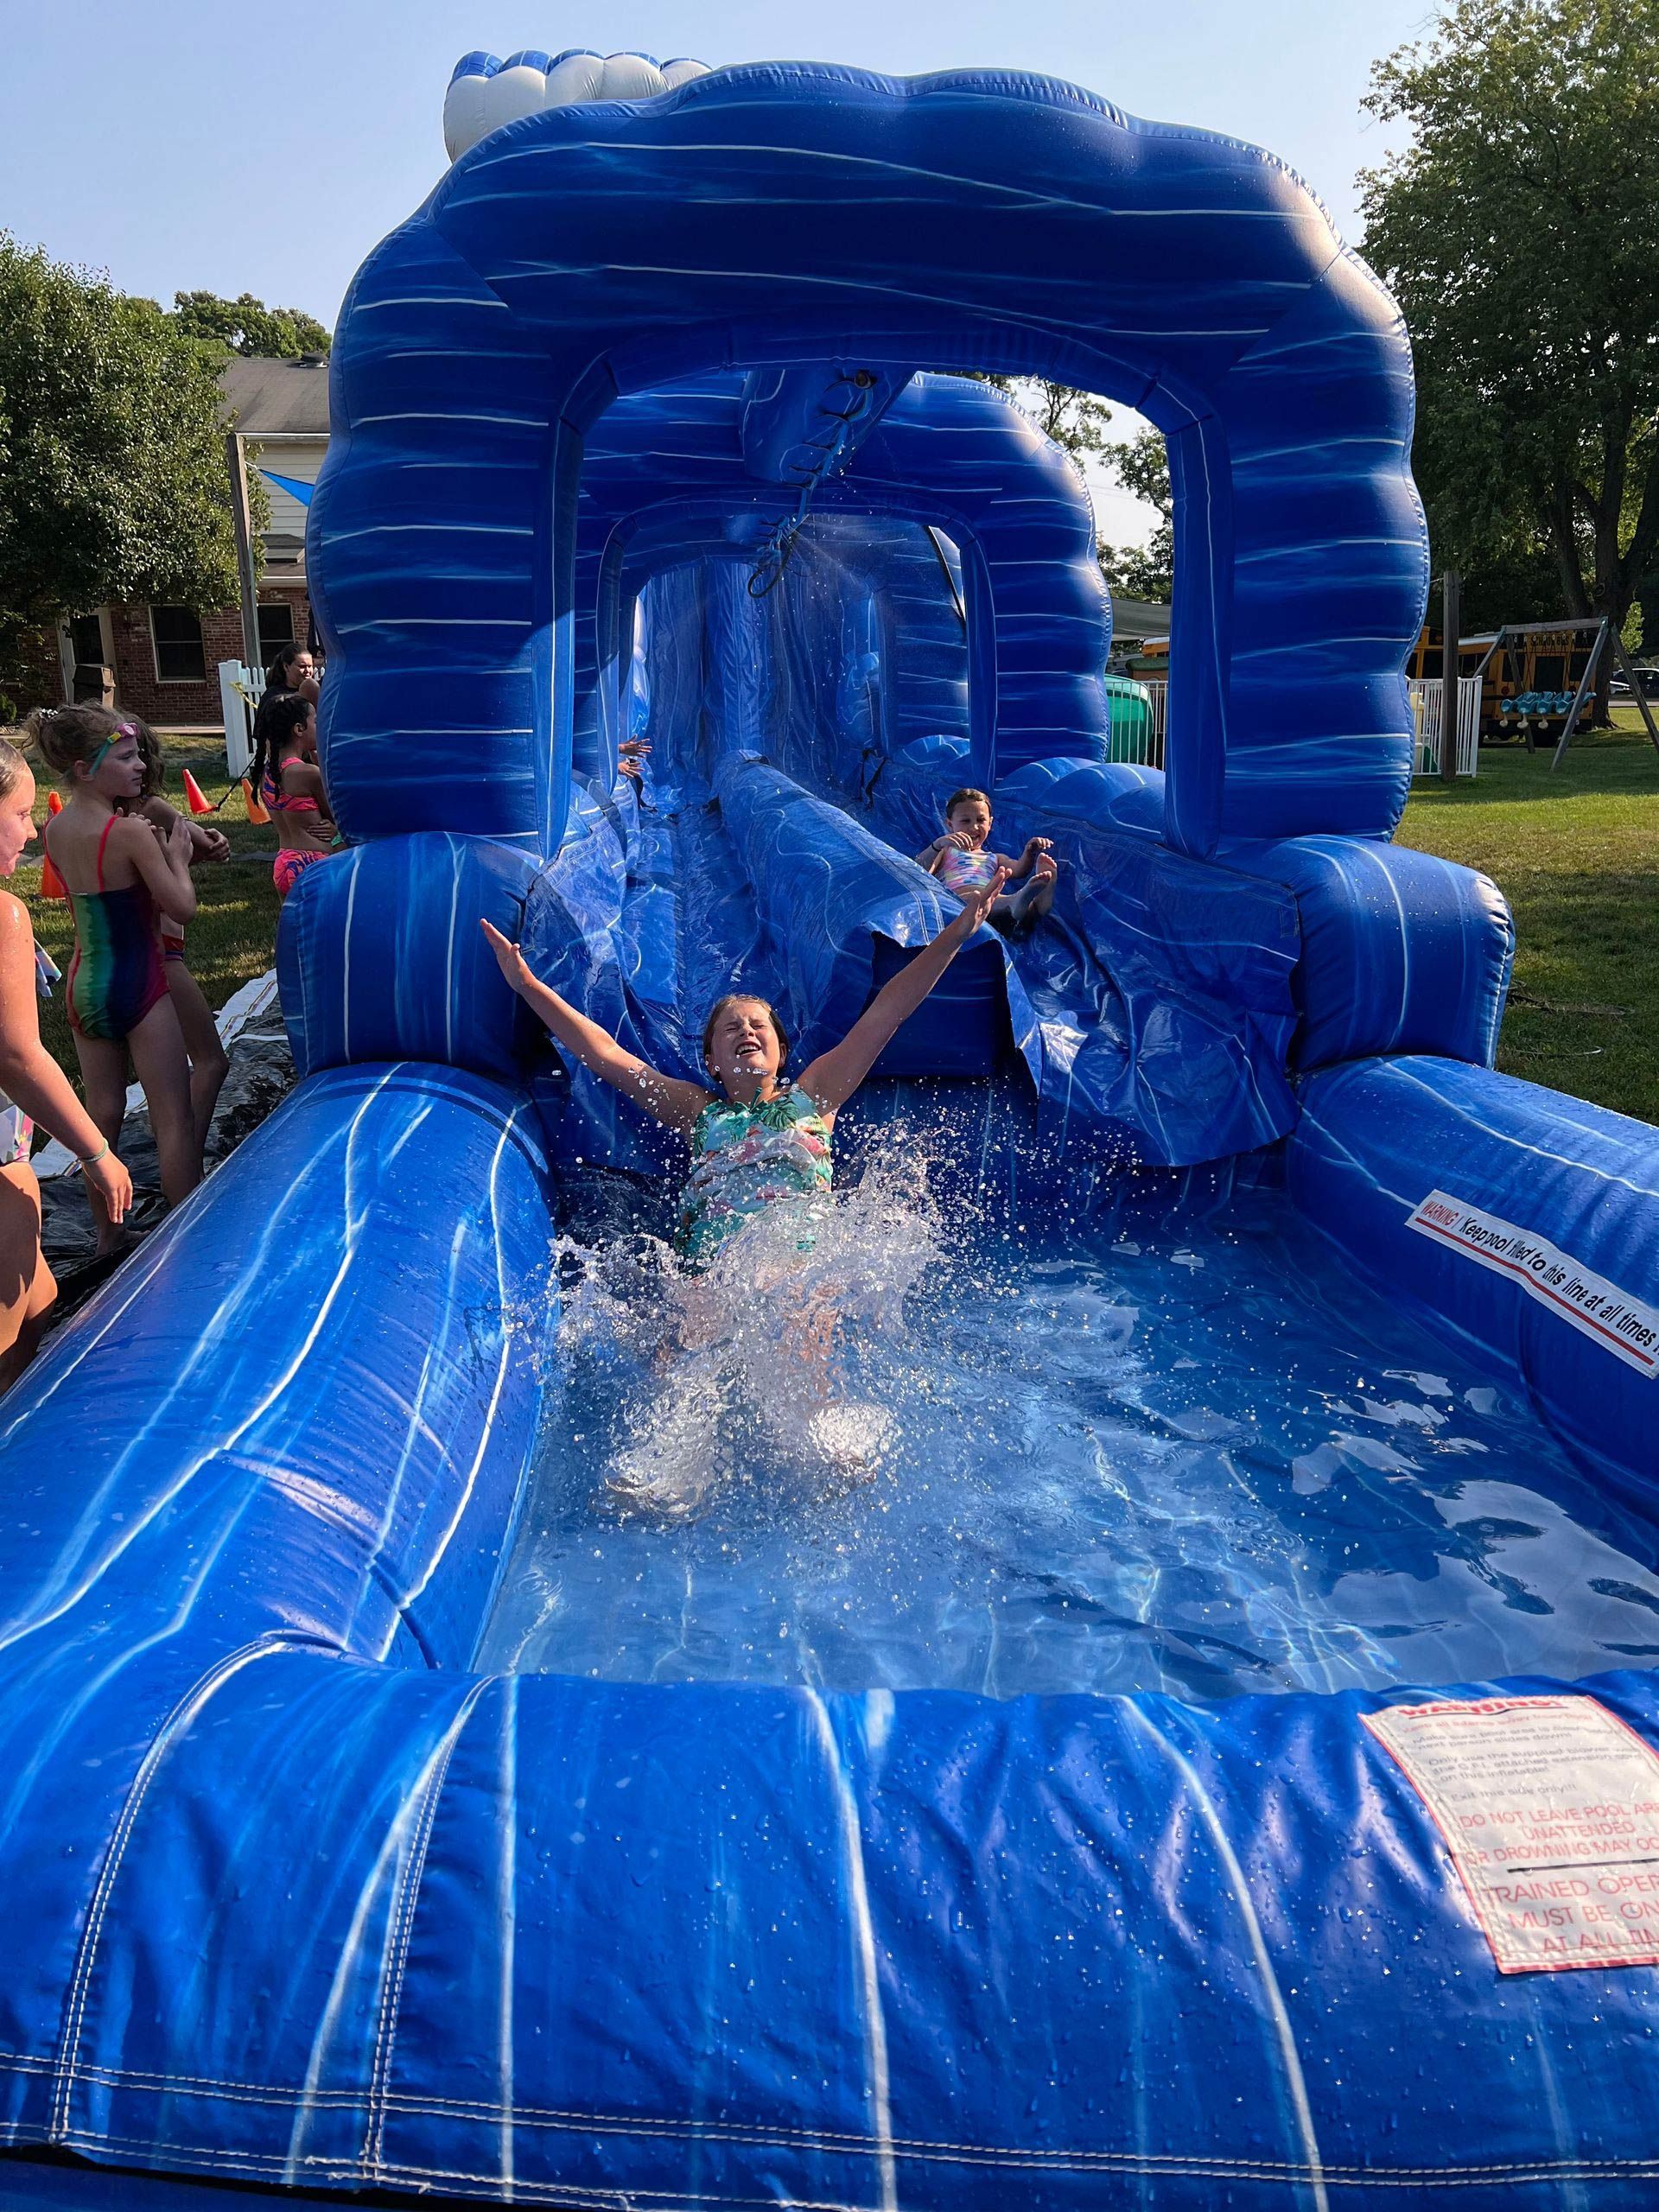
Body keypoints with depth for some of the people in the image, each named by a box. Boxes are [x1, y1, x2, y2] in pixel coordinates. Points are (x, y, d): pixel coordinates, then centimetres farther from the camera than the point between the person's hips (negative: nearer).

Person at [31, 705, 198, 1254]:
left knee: (102, 1114, 18)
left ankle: (106, 1235, 30)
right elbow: (183, 907, -18)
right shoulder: (130, 831, -21)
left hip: (84, 988, 7)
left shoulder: (55, 829, 1)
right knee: (173, 1118, 3)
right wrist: (177, 856, -2)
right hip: (139, 987, -7)